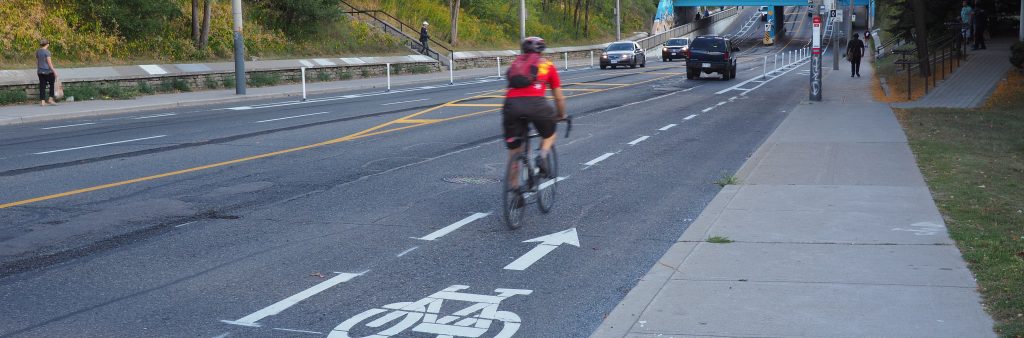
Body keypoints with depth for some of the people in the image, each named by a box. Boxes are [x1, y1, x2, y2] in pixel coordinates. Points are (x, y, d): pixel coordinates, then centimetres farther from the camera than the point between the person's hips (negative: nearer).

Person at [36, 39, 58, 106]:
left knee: (42, 86, 6)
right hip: (47, 71, -6)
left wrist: (37, 70, 26)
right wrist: (54, 71, -12)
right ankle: (50, 99, 4)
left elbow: (37, 61, 16)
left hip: (40, 72, 6)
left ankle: (42, 101, 3)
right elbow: (49, 63, -16)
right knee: (52, 84, 9)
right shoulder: (47, 52, -13)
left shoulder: (37, 51, 8)